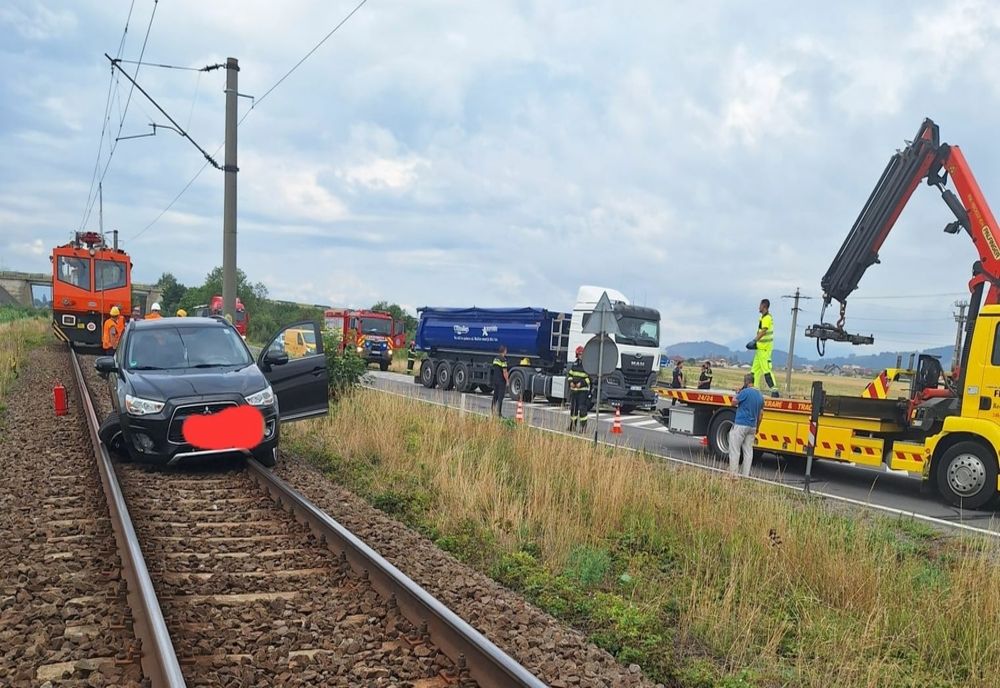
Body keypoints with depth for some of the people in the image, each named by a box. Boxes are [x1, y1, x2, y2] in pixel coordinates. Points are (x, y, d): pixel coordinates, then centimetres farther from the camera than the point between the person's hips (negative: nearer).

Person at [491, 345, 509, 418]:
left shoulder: (495, 359, 10)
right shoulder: (503, 359, -16)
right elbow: (504, 372, -19)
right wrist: (507, 381, -11)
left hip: (494, 380, 8)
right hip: (501, 381, -8)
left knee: (495, 395, 15)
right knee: (500, 397, -3)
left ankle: (491, 410, 15)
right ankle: (499, 413, -2)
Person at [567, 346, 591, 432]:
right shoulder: (575, 364, 13)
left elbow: (590, 377, -10)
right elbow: (569, 374, 19)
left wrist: (582, 383, -18)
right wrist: (570, 381, 0)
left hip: (583, 390, -6)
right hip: (573, 389, 6)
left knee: (582, 409, -10)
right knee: (573, 408, 12)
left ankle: (583, 426, -6)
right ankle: (573, 425, 24)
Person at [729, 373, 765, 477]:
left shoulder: (745, 392, -12)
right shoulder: (760, 395, 10)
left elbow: (734, 403, -3)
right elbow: (761, 414, 15)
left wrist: (737, 394, 12)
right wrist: (757, 427, 22)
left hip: (740, 425, -7)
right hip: (752, 427, 7)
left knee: (735, 449, -2)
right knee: (748, 451, 9)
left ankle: (733, 473, -3)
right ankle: (746, 475, 9)